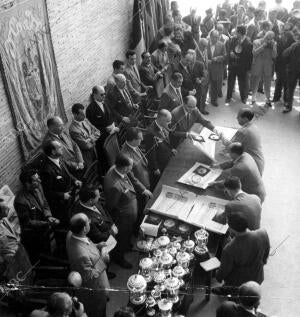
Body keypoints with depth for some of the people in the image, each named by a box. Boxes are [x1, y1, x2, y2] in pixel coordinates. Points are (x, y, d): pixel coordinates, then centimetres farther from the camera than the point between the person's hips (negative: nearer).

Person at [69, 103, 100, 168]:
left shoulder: (84, 120, -2)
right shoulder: (73, 129, -25)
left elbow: (97, 132, 3)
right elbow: (86, 145, -26)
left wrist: (90, 138, -15)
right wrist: (93, 138, -10)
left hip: (95, 152, 7)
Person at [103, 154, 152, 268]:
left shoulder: (116, 168, -19)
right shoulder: (114, 186, -44)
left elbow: (132, 179, 3)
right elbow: (110, 207, -28)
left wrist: (143, 190, 3)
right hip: (124, 217, -8)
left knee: (129, 233, 34)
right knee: (123, 237, 22)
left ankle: (127, 247, 64)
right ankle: (118, 257, 50)